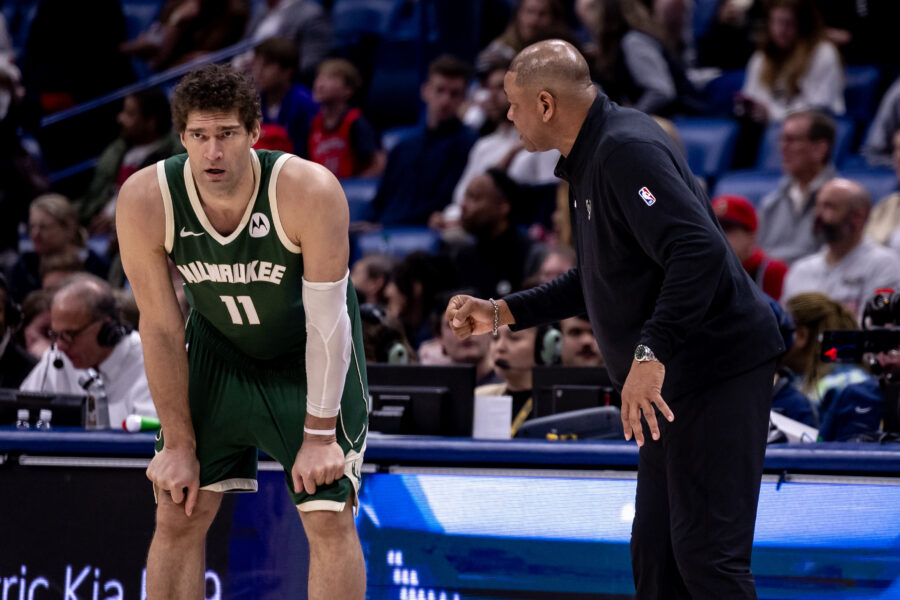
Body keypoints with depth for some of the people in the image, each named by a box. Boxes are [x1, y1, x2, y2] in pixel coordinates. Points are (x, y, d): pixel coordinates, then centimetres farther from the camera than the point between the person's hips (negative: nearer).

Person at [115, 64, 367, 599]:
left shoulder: (310, 191, -32)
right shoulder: (145, 201, -24)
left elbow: (326, 319, -23)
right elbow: (162, 328, -14)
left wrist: (319, 434, -19)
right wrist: (178, 443, -9)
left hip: (310, 358, -2)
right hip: (218, 350, 3)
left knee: (331, 519, -9)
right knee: (178, 517, 0)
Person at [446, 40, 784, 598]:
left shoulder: (627, 150, -18)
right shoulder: (592, 159, 17)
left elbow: (699, 250, -30)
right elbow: (598, 279, 28)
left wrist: (651, 354, -35)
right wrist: (501, 313, 24)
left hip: (717, 369, -11)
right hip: (678, 380, 11)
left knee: (705, 553, -12)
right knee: (655, 549, 13)